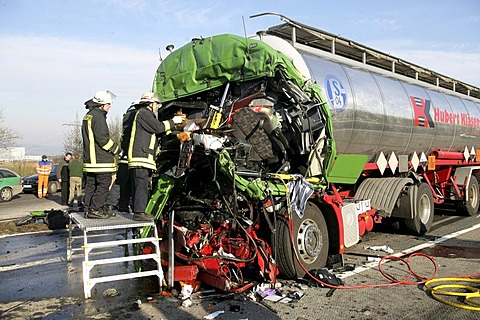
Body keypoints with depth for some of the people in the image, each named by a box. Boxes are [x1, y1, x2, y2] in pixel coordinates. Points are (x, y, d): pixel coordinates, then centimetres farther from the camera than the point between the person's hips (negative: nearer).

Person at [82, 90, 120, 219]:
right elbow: (102, 138, -19)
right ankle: (95, 210, -3)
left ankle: (88, 208, 18)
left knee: (91, 185, 13)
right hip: (101, 159, -10)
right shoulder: (98, 116, -13)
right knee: (104, 184, -5)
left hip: (89, 158, 10)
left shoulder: (87, 116, 20)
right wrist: (115, 149, -8)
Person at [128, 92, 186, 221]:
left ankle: (138, 211, 14)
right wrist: (172, 121, 0)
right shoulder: (143, 113, -6)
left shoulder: (146, 114, 27)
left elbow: (158, 130, 25)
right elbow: (158, 127, -13)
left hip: (143, 157, 11)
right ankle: (139, 213, -11)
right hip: (141, 156, -11)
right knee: (141, 185, -11)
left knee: (140, 186, 10)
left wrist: (175, 126, 21)